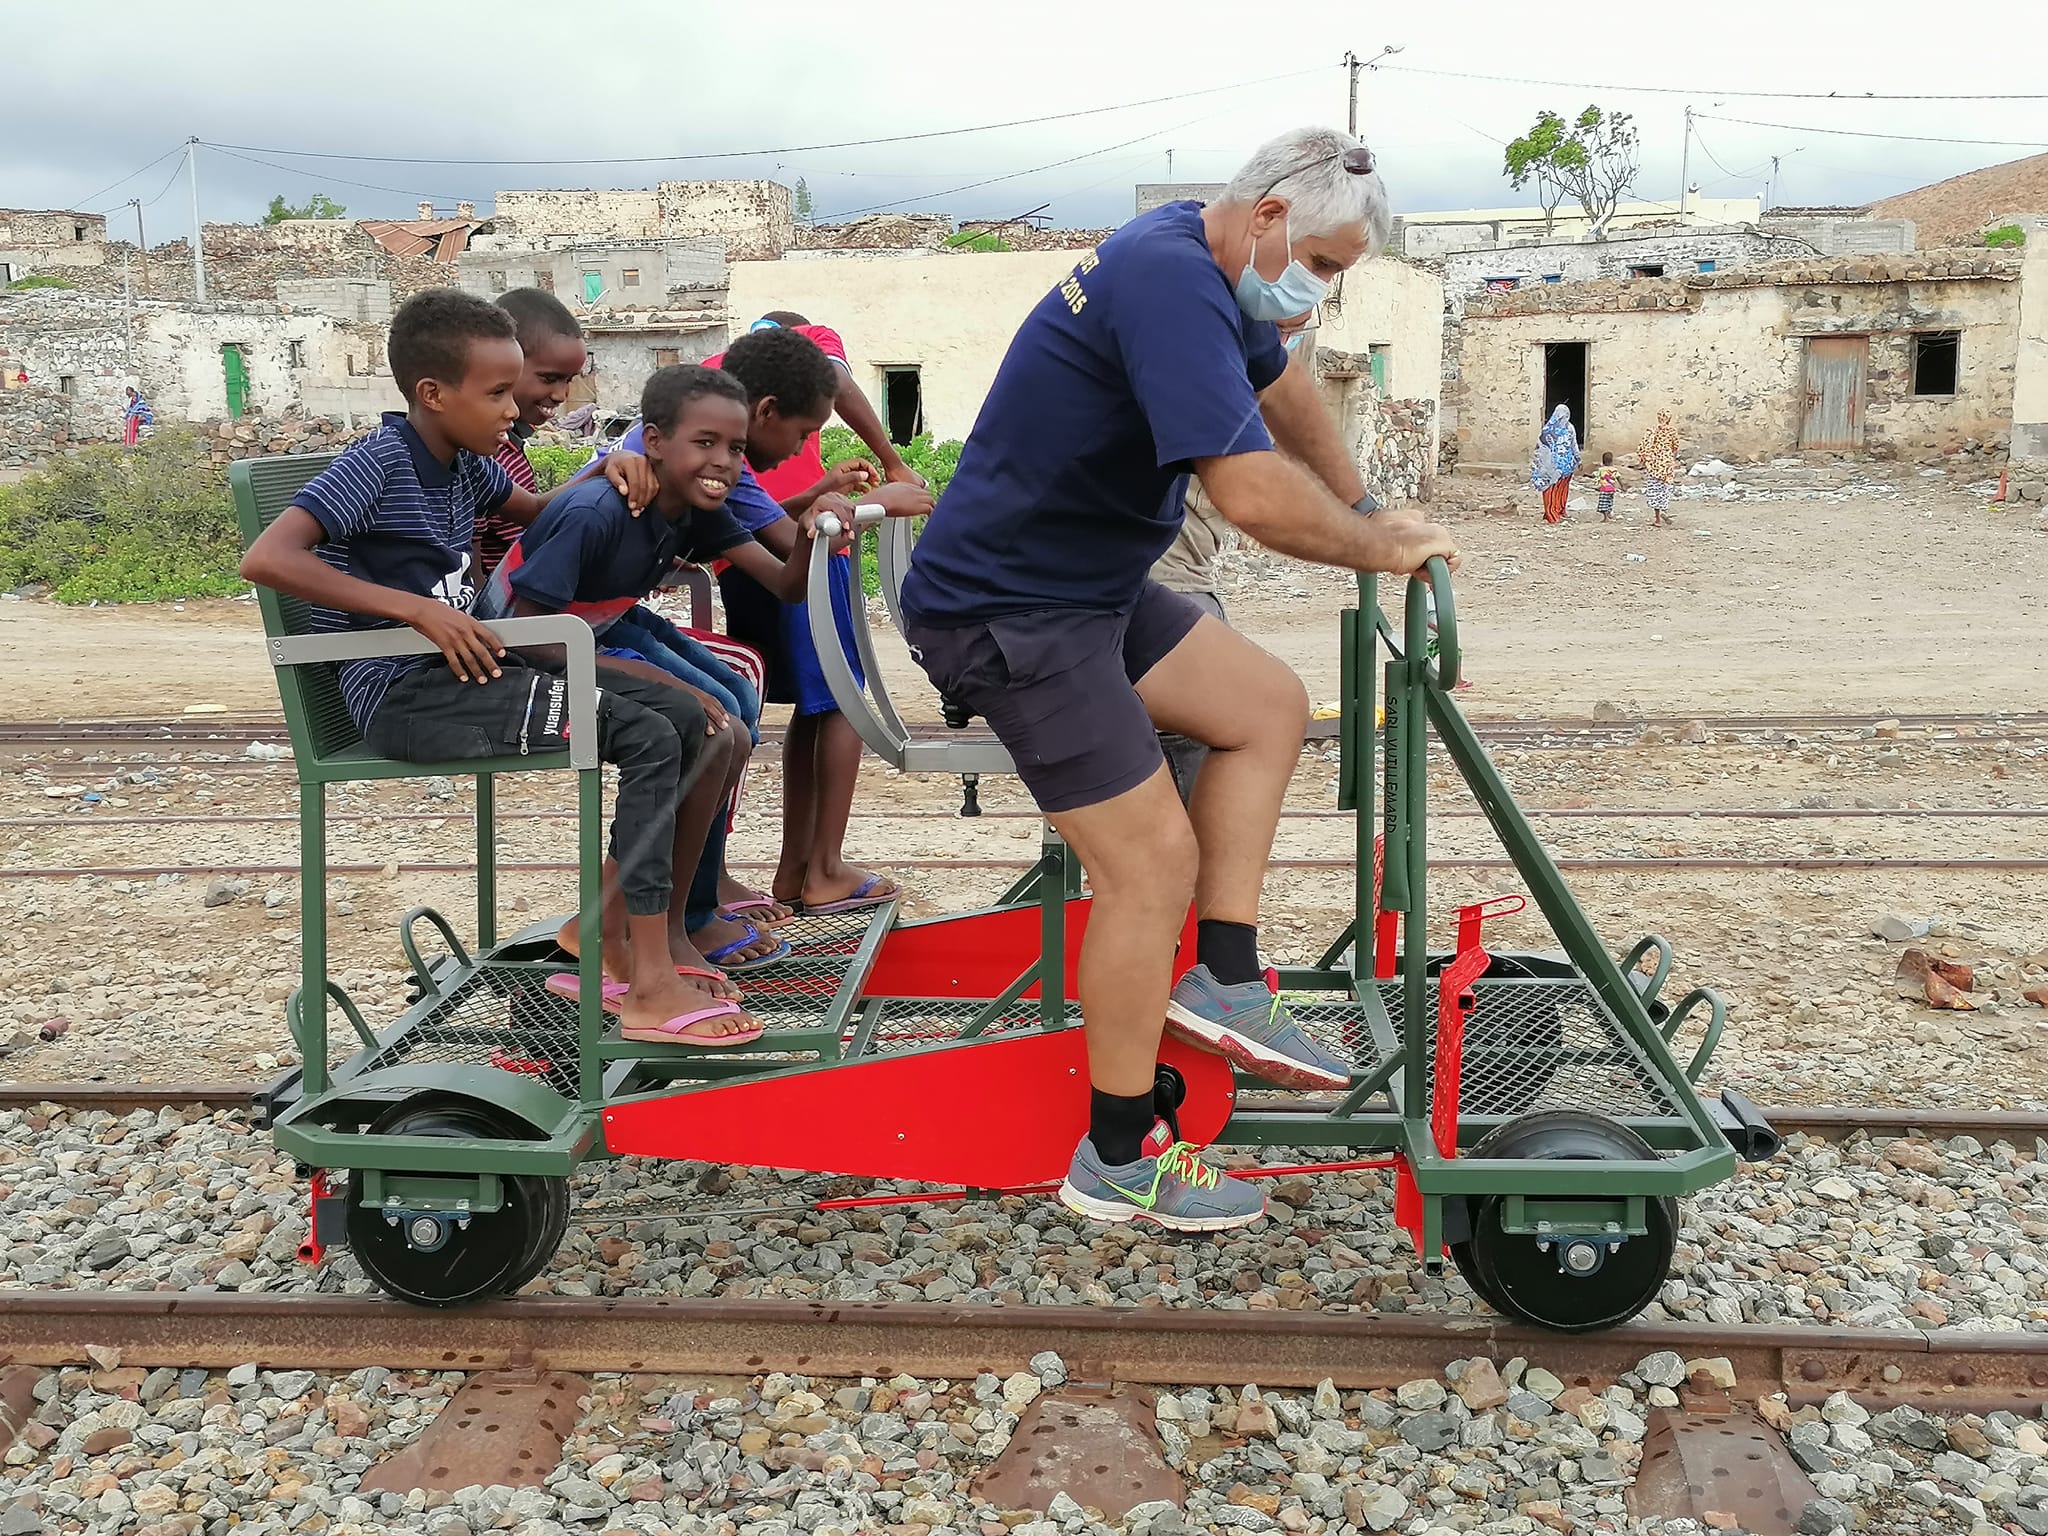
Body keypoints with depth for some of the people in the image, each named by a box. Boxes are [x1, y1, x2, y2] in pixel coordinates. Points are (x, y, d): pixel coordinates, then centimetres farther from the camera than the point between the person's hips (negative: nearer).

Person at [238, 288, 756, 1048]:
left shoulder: (463, 464, 11)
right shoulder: (376, 464, -13)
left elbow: (538, 512, 30)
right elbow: (266, 559, -25)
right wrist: (417, 608, -27)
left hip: (460, 669, 9)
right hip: (404, 694, -9)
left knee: (685, 716, 0)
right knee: (649, 741, -20)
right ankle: (652, 992, -18)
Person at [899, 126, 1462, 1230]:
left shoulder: (1202, 264, 8)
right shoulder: (1171, 282, -24)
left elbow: (1280, 385, 28)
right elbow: (1254, 496, -32)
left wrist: (1364, 504, 31)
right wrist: (1389, 551, -16)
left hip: (1090, 585, 11)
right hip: (1005, 614, -11)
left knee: (1268, 707, 10)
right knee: (1152, 859, -11)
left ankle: (1222, 978, 9)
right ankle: (1116, 1161, 2)